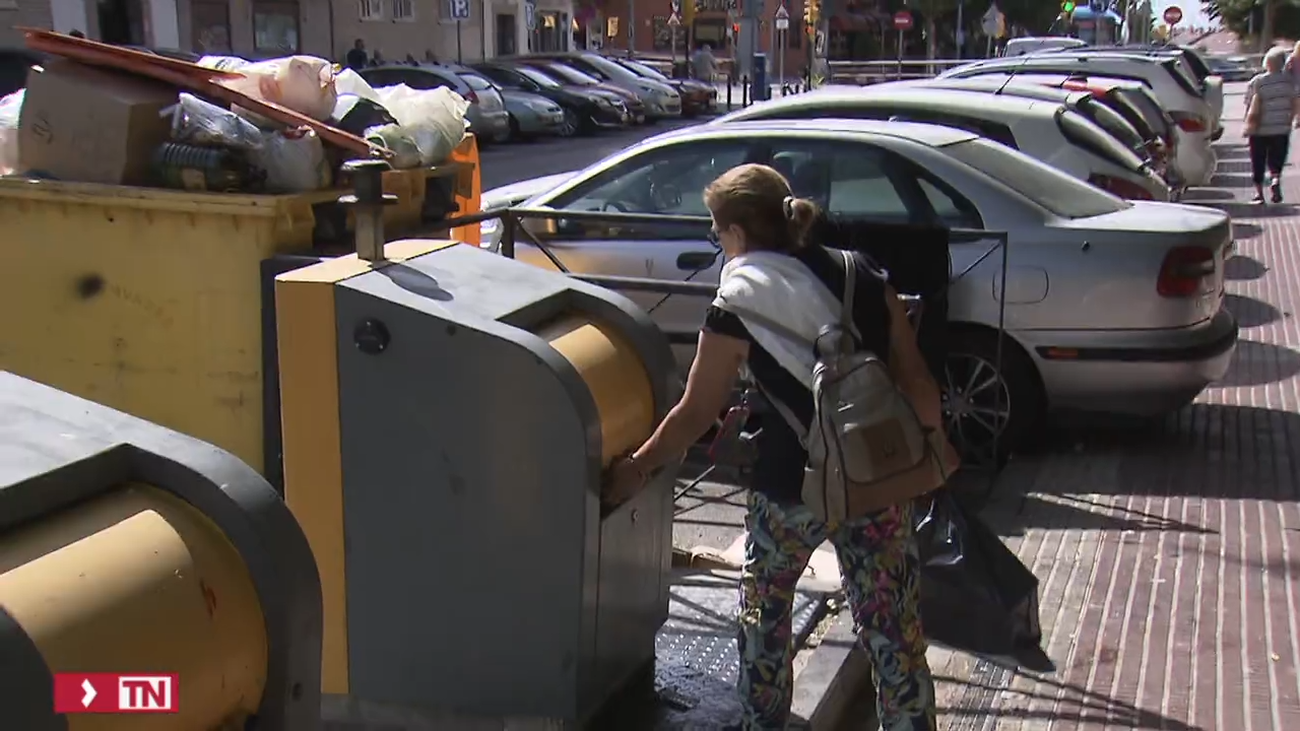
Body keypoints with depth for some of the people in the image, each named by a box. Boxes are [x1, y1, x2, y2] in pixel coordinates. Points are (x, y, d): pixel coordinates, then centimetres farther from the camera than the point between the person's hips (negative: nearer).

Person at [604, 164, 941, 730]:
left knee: (764, 611, 24)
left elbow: (696, 414, -3)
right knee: (893, 633, 12)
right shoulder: (861, 275, 0)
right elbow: (914, 380, 1)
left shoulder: (736, 309, -9)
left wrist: (635, 470, 10)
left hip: (791, 490, -2)